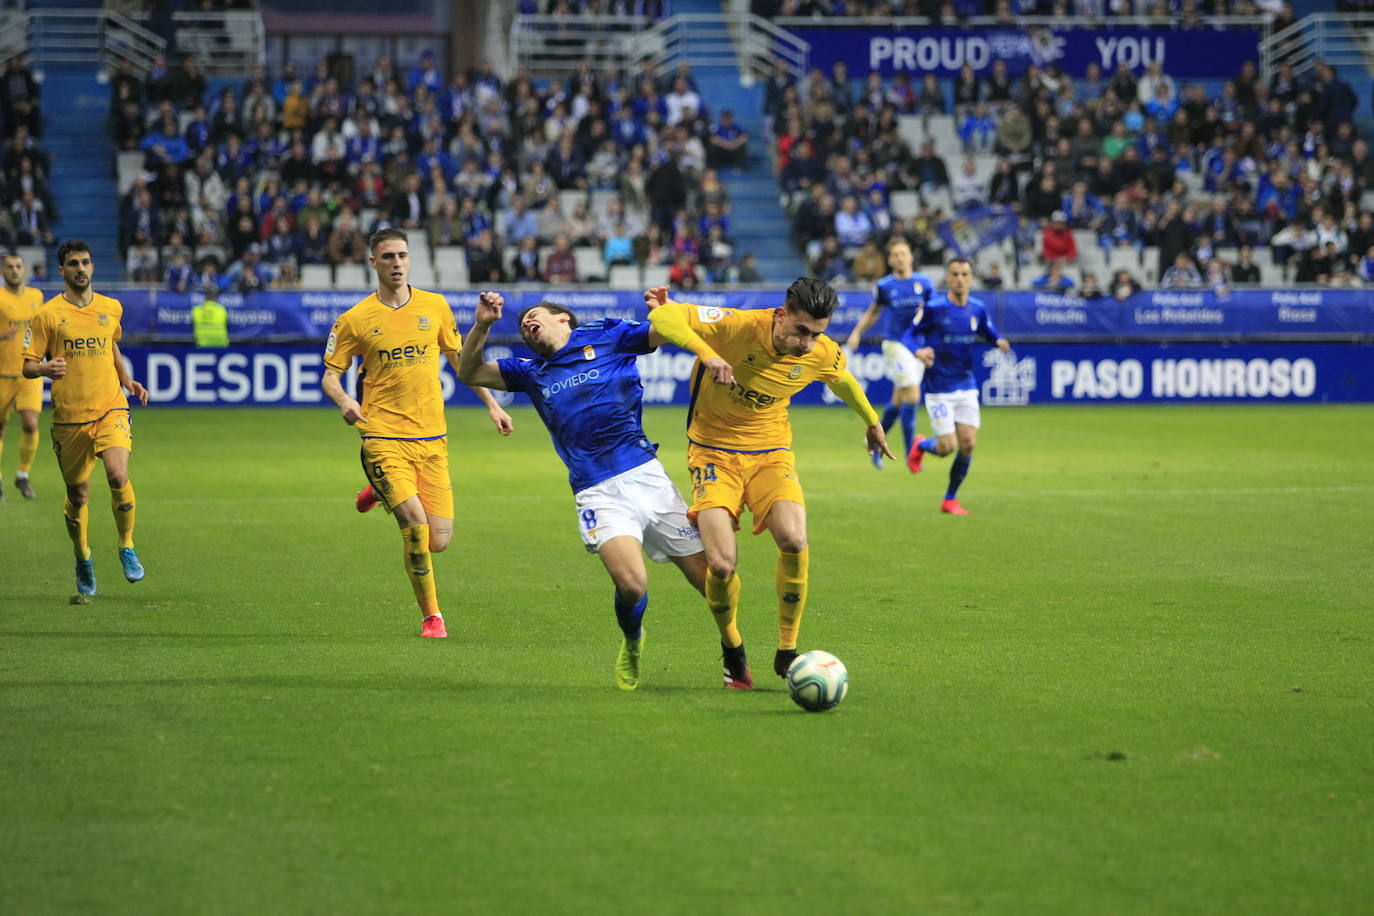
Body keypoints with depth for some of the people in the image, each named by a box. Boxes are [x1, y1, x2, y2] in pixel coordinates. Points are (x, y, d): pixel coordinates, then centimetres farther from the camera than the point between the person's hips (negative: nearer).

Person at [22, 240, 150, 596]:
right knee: (77, 494, 6)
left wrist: (127, 381, 13)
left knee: (118, 476, -22)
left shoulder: (111, 308, 8)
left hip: (111, 410, 1)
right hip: (69, 417, -1)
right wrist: (45, 369, -24)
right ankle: (83, 560, 32)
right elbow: (28, 365, -2)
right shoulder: (48, 314, -3)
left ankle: (127, 547, 0)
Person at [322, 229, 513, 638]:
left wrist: (492, 405, 17)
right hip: (383, 438, -3)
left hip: (431, 439, 3)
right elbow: (330, 375, 4)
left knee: (438, 541, -2)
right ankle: (431, 616, -1)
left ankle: (383, 492, 30)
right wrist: (343, 400, -18)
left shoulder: (435, 306, 7)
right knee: (415, 522, -21)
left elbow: (459, 359, 20)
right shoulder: (354, 320, -1)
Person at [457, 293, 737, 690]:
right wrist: (482, 325, 5)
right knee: (631, 584, -23)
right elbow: (469, 373, 20)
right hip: (598, 493, 1)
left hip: (646, 475, -1)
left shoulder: (606, 336, 11)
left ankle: (736, 660, 21)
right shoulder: (532, 373, 21)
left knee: (709, 577, -2)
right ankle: (632, 642, 9)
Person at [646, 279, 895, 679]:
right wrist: (705, 351, -45)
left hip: (771, 451, 3)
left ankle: (787, 651, -5)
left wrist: (872, 423, 33)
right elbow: (663, 316, -29)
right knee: (722, 564, -20)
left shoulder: (824, 355, -9)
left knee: (793, 541, -26)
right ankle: (732, 647, 14)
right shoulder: (738, 326, -23)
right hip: (714, 451, -3)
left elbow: (843, 380, 16)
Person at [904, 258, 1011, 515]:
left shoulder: (977, 309, 1)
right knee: (947, 447, -8)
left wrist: (999, 342, -10)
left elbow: (988, 332, 14)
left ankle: (950, 500, 17)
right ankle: (920, 446, 29)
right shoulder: (933, 308, -12)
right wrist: (918, 351, -28)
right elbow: (910, 334, -6)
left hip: (966, 386, 4)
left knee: (967, 445, -1)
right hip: (939, 390, -4)